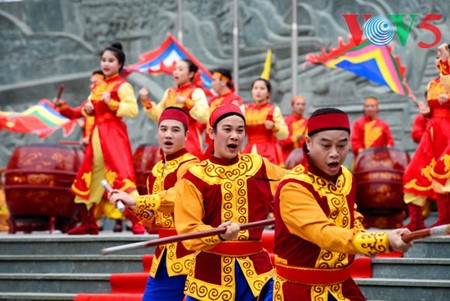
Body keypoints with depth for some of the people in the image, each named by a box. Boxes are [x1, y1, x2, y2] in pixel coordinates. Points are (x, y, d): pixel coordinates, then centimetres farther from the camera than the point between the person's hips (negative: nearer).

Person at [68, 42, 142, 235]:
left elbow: (133, 110, -18)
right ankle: (88, 223, 22)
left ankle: (137, 222, -15)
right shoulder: (97, 86, 16)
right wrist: (88, 109, 4)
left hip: (114, 133, -8)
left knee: (122, 174, -16)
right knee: (88, 176, 11)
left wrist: (112, 104, -25)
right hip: (97, 134, 8)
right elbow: (90, 106, 27)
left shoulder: (122, 86, -7)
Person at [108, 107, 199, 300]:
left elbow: (179, 197, -30)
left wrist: (135, 201, -30)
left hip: (190, 250, -8)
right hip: (165, 252, 8)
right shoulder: (156, 171, 14)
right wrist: (135, 208, -1)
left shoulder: (190, 165, -9)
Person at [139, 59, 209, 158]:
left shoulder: (196, 92, -4)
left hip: (189, 140, -6)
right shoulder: (169, 92, 14)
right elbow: (158, 115, 17)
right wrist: (146, 101, 5)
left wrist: (187, 102, -24)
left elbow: (204, 116, -17)